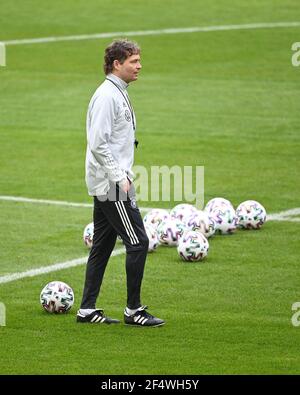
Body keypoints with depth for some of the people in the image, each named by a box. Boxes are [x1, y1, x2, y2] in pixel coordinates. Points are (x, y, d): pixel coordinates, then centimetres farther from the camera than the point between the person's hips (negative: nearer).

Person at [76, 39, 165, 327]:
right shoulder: (106, 96, -16)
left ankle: (87, 309, 15)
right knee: (138, 242, -8)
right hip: (112, 185, -10)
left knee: (102, 245, 11)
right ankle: (133, 311, -3)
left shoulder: (119, 93, 15)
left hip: (105, 185, 10)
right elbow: (98, 144, -22)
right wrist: (120, 178, -21)